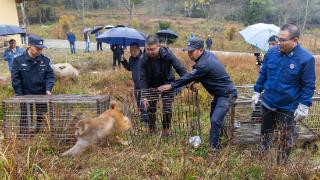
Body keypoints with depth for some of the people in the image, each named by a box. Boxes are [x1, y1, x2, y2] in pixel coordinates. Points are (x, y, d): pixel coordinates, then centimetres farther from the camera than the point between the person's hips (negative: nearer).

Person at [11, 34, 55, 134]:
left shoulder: (45, 60, -4)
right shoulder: (19, 60, -9)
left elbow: (50, 76, -1)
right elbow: (15, 79, -7)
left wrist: (48, 89, -15)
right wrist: (19, 95, -10)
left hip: (41, 94, 2)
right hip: (25, 95, -2)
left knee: (41, 116, 12)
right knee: (25, 117, 5)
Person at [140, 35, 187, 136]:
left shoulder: (167, 54, -26)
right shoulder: (144, 59, -23)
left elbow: (180, 69, -21)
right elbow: (143, 78, -20)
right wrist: (144, 96, -25)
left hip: (167, 83, -1)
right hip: (152, 85, 1)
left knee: (167, 108, -3)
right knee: (150, 108, 3)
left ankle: (166, 129, 19)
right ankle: (151, 129, 25)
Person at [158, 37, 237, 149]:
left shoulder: (204, 64, -28)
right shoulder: (208, 55, 2)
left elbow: (189, 77, -21)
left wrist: (171, 86, -12)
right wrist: (195, 81, 1)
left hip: (227, 95, -11)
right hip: (220, 93, 11)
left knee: (215, 120, -16)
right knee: (214, 118, 19)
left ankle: (213, 147, -4)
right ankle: (214, 142, 34)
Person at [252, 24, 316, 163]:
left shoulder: (306, 58, -16)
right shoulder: (271, 52, -5)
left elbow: (309, 85, -10)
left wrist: (304, 106, -12)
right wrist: (257, 92, 7)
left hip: (288, 107, -4)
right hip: (268, 103, 4)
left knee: (286, 138, 12)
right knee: (266, 132, 20)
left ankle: (282, 163, 32)